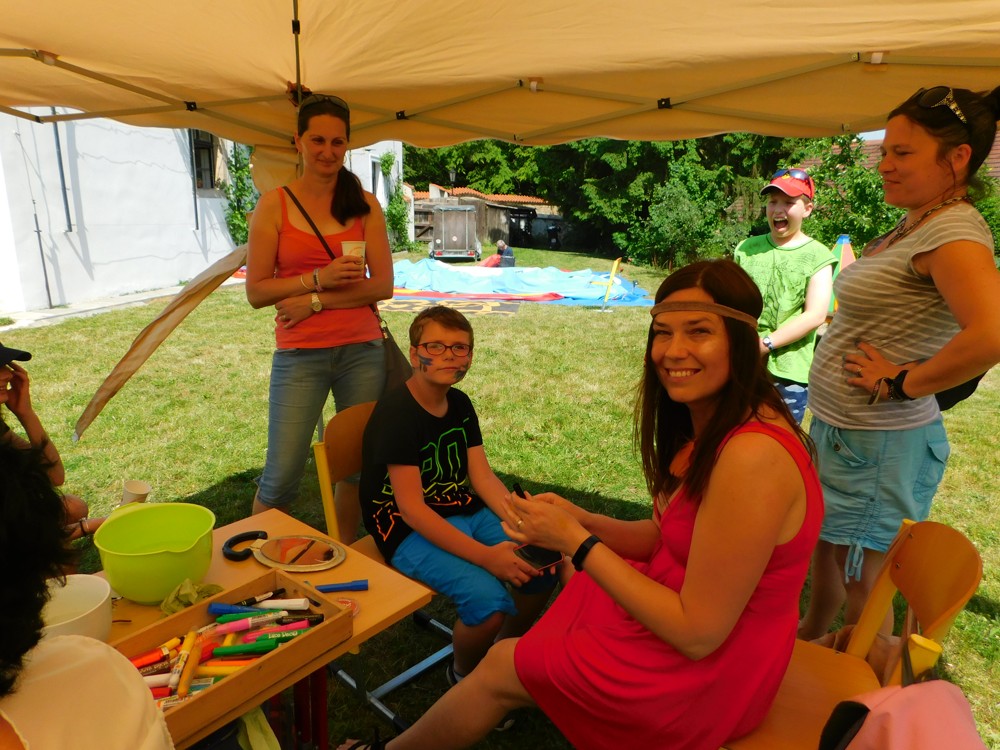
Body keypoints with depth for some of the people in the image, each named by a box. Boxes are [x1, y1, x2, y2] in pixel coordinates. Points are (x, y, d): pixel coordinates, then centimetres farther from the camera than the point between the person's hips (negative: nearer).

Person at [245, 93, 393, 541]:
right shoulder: (274, 205, 1)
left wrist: (315, 301, -11)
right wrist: (319, 277, -15)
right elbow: (256, 291, -2)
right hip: (300, 356, -2)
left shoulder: (365, 205, 6)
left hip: (363, 352, 2)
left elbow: (383, 285, -2)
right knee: (281, 476, -1)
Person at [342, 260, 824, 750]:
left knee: (501, 667, 7)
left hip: (709, 673, -8)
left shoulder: (752, 456, -32)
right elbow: (668, 535, 4)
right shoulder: (710, 425, -3)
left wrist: (577, 542, -24)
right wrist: (580, 521, -11)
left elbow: (697, 632, -27)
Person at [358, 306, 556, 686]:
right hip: (409, 531, -7)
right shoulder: (396, 412, -19)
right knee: (489, 599, -27)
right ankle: (464, 674, 7)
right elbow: (412, 509, -23)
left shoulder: (460, 404, 5)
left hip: (464, 514, 8)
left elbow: (484, 478, 1)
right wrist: (485, 556, -28)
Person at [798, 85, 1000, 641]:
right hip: (840, 427, 9)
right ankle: (809, 638, 47)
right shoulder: (913, 225, 9)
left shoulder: (955, 231, -19)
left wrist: (902, 384, -23)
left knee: (862, 584, 8)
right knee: (826, 546, 25)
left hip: (879, 441, -9)